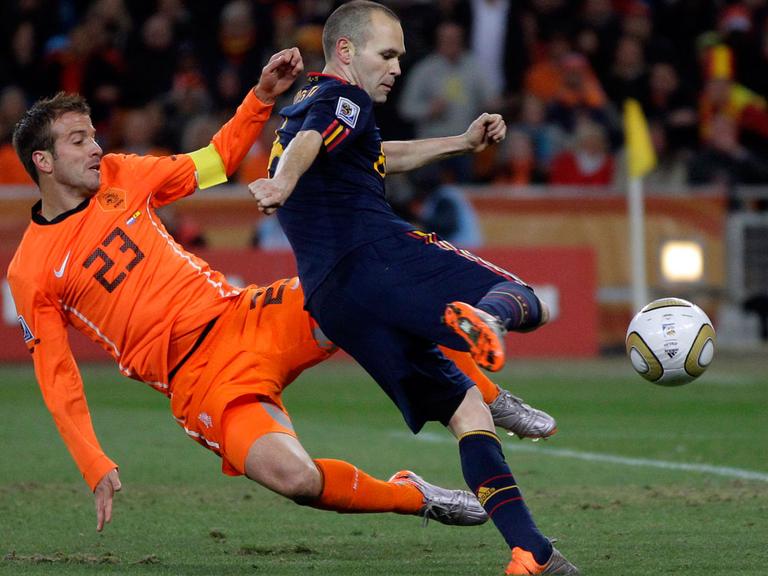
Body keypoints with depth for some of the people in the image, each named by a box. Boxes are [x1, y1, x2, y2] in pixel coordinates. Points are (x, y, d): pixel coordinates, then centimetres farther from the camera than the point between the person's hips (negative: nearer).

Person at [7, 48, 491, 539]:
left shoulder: (119, 176, 9)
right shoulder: (30, 275, -4)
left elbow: (216, 160, 19)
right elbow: (56, 379, -2)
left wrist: (264, 96, 5)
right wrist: (97, 469, -9)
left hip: (245, 315, 5)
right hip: (199, 378, -5)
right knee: (295, 478, -30)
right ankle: (415, 496, -2)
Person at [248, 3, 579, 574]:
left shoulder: (304, 104, 31)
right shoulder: (341, 100, 1)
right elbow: (306, 144, -23)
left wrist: (462, 143, 46)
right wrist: (283, 185, -44)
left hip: (331, 301, 8)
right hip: (379, 252, -8)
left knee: (463, 409, 8)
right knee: (527, 301, -5)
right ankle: (484, 316, -43)